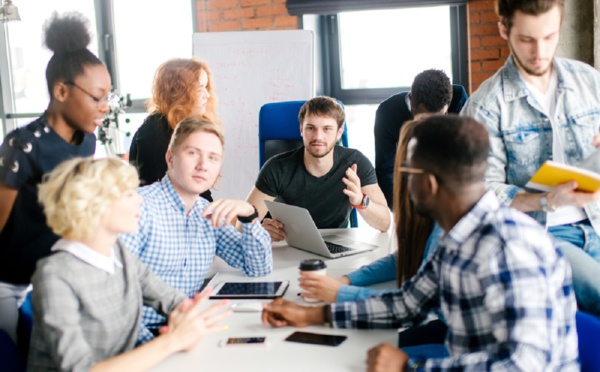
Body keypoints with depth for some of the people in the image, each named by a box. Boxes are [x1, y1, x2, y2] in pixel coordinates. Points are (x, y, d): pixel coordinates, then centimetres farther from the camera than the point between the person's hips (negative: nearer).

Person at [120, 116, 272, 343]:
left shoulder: (210, 214, 12)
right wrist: (147, 340, -26)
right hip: (144, 336, -7)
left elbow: (259, 269, 12)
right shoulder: (140, 207, -11)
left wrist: (249, 215, -3)